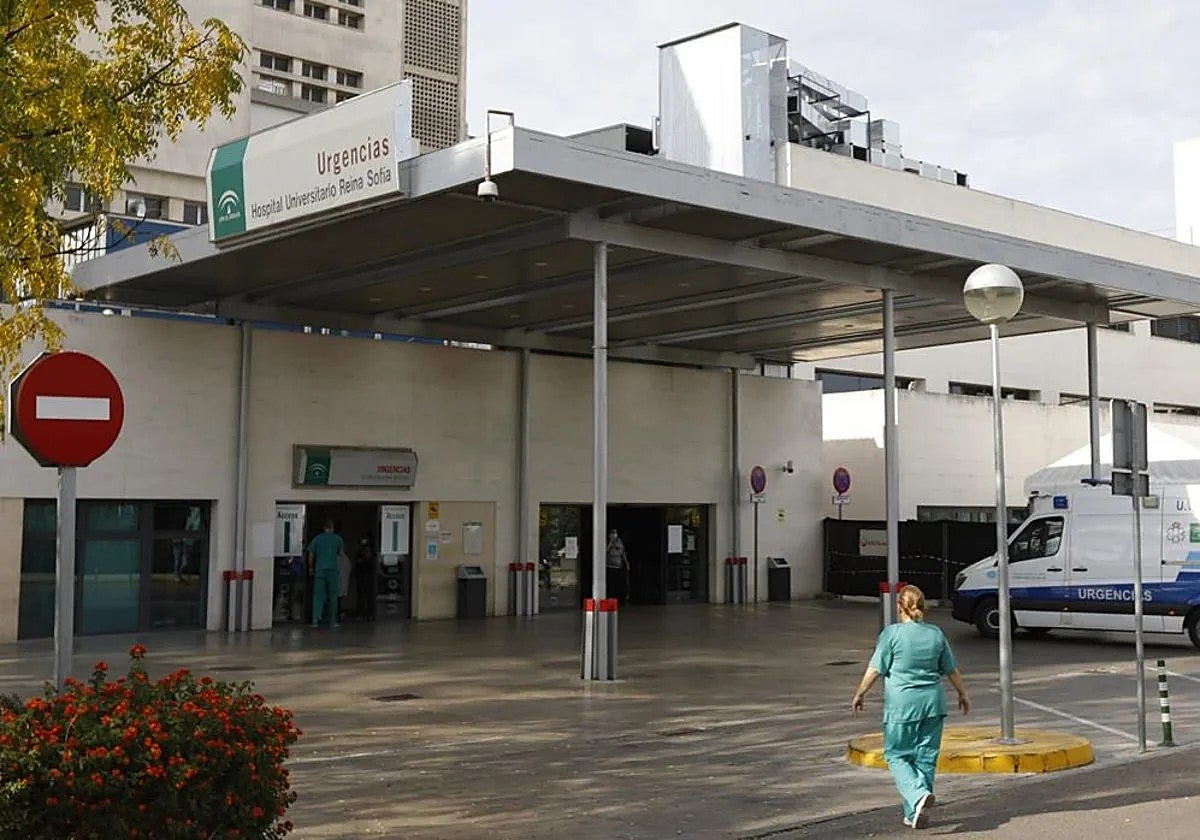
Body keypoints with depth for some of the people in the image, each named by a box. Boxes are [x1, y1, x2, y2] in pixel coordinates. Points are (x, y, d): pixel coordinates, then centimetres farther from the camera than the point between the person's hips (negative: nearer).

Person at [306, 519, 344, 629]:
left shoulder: (317, 538, 3)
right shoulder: (338, 539, 2)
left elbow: (311, 555, 4)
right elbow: (341, 554, 10)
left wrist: (311, 568, 15)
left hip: (319, 570, 1)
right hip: (333, 570, -1)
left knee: (318, 595, 3)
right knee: (333, 595, 6)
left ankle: (315, 618, -12)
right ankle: (332, 621, 8)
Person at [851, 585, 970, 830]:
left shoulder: (892, 633, -10)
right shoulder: (935, 633, 4)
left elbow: (875, 669, -9)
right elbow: (951, 669, 13)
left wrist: (859, 694, 4)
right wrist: (963, 694, 28)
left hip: (902, 704, -4)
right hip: (933, 703, 4)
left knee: (897, 756, 7)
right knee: (925, 757, 11)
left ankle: (919, 794, -17)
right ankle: (914, 814, 15)